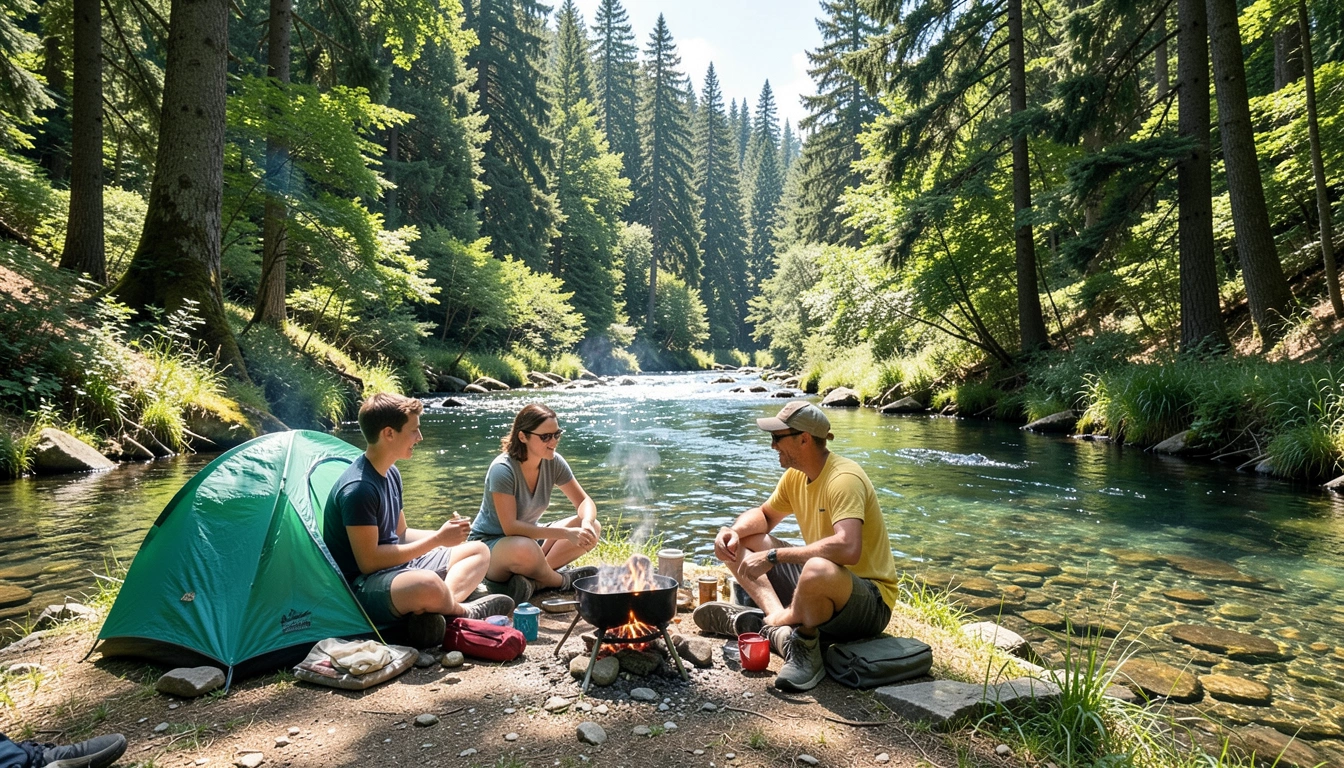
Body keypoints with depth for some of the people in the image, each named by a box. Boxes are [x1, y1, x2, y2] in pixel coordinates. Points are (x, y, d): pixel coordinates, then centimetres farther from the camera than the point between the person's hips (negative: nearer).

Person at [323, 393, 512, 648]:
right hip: (360, 587, -10)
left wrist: (445, 534, -1)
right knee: (428, 584, -42)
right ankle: (465, 612, -7)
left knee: (478, 551, 11)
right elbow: (368, 561, -23)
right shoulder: (357, 488, -22)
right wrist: (437, 539, -19)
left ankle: (434, 613, -17)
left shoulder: (391, 474, 9)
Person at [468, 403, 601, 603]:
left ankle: (529, 579, -19)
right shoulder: (502, 470, -25)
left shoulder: (554, 463, -9)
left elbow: (585, 502, -1)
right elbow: (510, 527, -30)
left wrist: (586, 523, -26)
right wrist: (566, 532, -35)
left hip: (529, 535, 6)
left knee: (593, 528, -12)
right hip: (489, 544, -6)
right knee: (525, 548, -41)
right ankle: (561, 581, -9)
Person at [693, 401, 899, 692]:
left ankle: (772, 623, -13)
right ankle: (779, 618, -16)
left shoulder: (843, 479, -23)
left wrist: (774, 556, -31)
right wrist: (733, 531, -6)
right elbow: (764, 516, 17)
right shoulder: (795, 476, 3)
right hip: (817, 586, 9)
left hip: (869, 603, -9)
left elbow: (847, 548, -38)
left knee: (818, 571, -43)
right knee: (737, 542, 5)